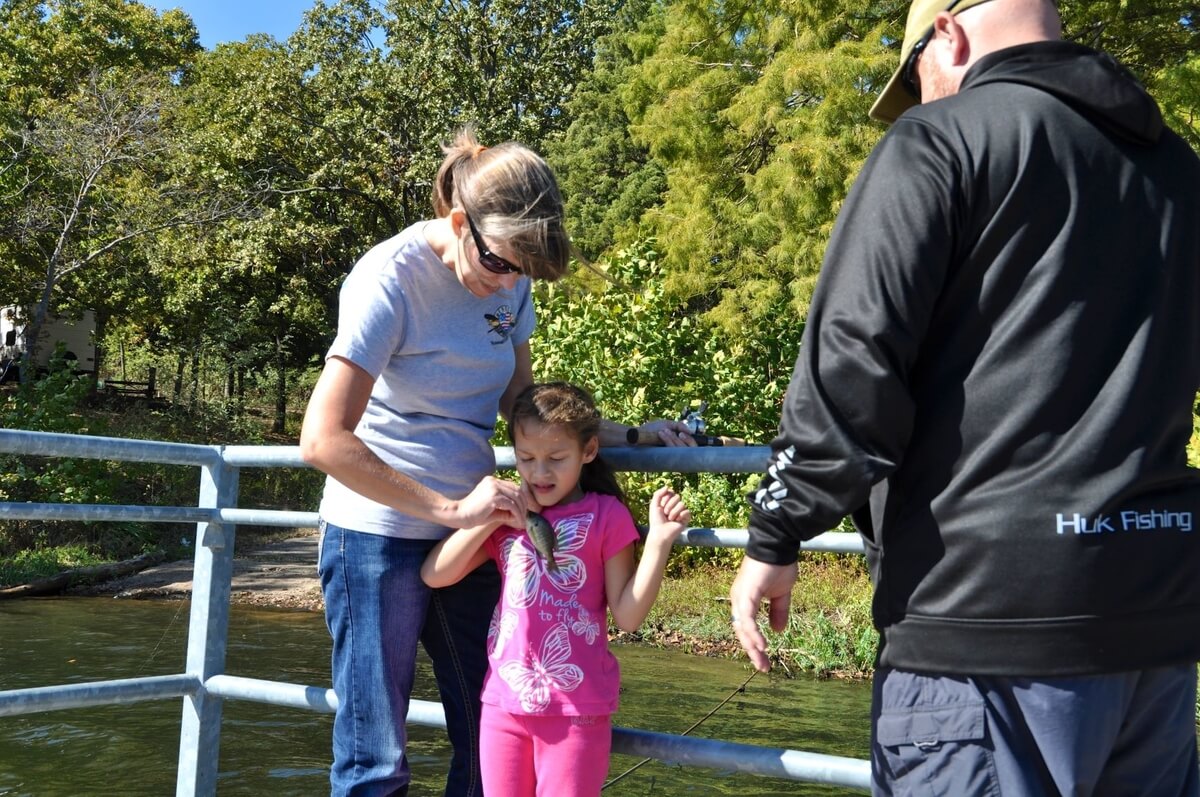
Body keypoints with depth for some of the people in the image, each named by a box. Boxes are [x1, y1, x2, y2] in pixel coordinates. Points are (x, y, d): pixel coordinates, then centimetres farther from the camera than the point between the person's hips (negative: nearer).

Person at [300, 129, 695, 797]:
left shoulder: (509, 281, 1)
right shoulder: (393, 279, -18)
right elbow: (324, 439, -24)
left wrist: (632, 435, -1)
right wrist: (449, 508, -25)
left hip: (469, 526, 6)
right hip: (380, 534, -6)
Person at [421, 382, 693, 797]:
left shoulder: (605, 515, -5)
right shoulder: (507, 514, 7)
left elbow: (627, 615, -8)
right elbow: (434, 575, 0)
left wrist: (659, 541, -18)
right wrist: (486, 516, -10)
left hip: (577, 707, -4)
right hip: (504, 701, 4)